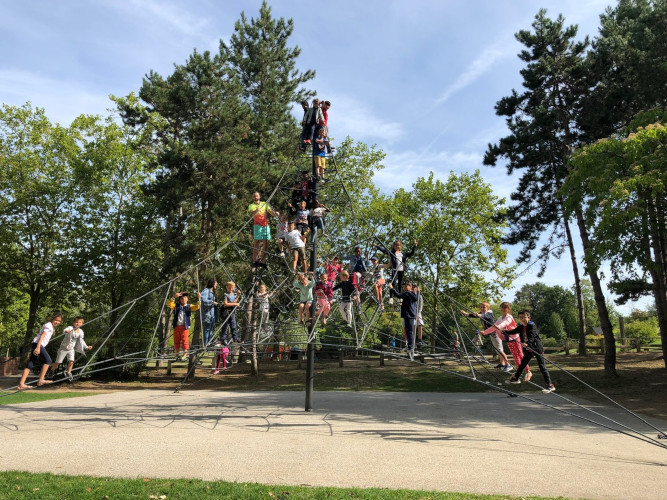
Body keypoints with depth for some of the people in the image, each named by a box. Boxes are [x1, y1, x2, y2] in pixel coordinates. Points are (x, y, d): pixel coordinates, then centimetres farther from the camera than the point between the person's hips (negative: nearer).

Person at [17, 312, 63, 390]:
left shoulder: (52, 327, 22)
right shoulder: (49, 325, -8)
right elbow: (42, 336, -19)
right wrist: (38, 347, -26)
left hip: (37, 344, 9)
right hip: (38, 344, -9)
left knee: (30, 364, 5)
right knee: (48, 360, -11)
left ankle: (21, 384, 3)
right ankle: (41, 380, -11)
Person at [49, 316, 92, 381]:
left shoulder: (81, 332, -5)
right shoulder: (70, 328, -21)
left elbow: (81, 341, 8)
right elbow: (64, 331, -44)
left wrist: (86, 347, 0)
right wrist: (66, 331, -69)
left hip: (71, 349, 3)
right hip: (63, 348, -3)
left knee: (71, 362, -16)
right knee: (58, 362, 5)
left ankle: (68, 374, 3)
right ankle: (52, 371, 33)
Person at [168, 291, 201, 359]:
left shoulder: (189, 307, 6)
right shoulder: (176, 306, 9)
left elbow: (197, 307, -8)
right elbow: (169, 304, -7)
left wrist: (199, 298, -19)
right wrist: (174, 297, -19)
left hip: (185, 326, -2)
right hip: (176, 326, 2)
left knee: (185, 341, -8)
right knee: (176, 341, 9)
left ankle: (185, 354, -4)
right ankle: (177, 354, 21)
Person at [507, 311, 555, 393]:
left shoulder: (532, 325, -19)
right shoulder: (521, 327, 3)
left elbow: (532, 336, -31)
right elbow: (514, 331, 16)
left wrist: (527, 343, -47)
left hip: (537, 348, -7)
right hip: (528, 349, 7)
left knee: (542, 366, -6)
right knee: (522, 364, 18)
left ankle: (549, 385, -1)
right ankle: (516, 378, 36)